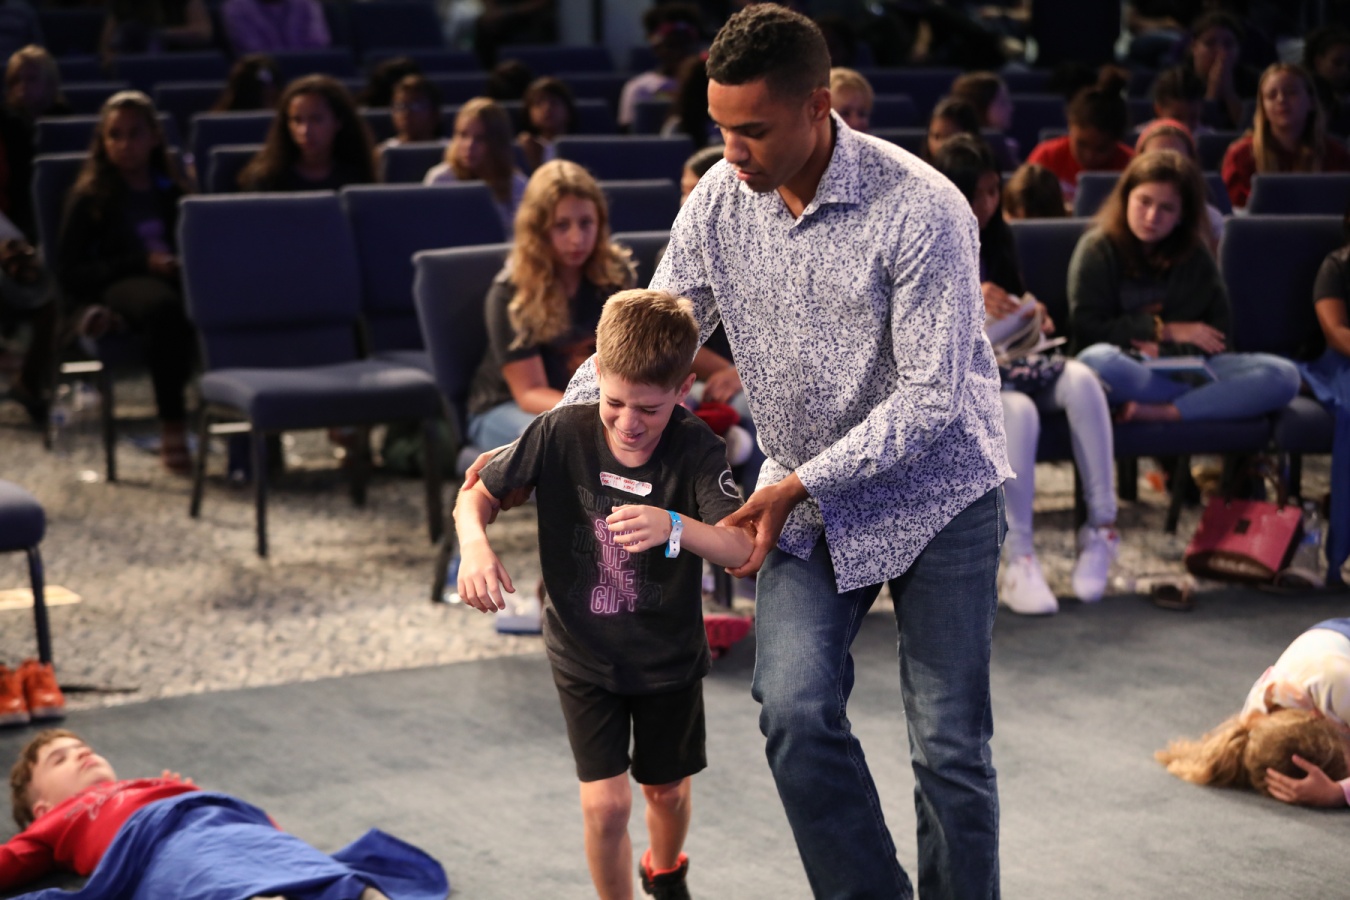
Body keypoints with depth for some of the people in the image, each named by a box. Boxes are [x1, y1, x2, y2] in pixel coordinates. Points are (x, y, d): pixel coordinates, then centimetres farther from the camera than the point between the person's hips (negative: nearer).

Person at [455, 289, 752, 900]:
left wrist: (674, 527, -54)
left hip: (669, 655, 1)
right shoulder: (560, 434, -19)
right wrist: (474, 544, -28)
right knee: (605, 803, -8)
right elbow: (479, 493, -6)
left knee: (667, 790, 19)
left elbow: (740, 549, -34)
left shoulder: (695, 449, -22)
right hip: (583, 651, 0)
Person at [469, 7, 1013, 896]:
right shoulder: (720, 199, -6)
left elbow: (931, 395, -22)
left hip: (937, 489, -4)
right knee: (795, 711, -12)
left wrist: (798, 486, -24)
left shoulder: (921, 209, -22)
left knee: (950, 746, -1)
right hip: (809, 496, 4)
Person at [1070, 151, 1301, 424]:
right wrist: (1166, 330, -5)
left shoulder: (1195, 255, 12)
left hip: (1185, 367, 4)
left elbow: (1218, 334, 7)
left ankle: (1163, 412, -30)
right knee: (1097, 360, -41)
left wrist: (1166, 350, -12)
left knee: (1283, 376, -20)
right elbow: (1087, 329, -6)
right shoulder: (1097, 249, 2)